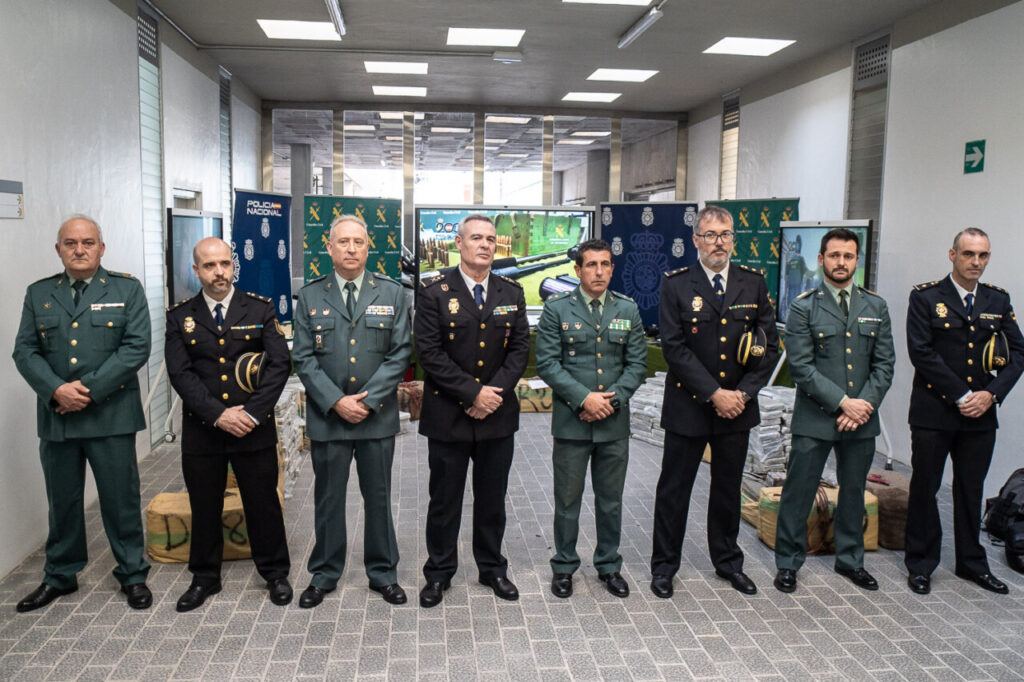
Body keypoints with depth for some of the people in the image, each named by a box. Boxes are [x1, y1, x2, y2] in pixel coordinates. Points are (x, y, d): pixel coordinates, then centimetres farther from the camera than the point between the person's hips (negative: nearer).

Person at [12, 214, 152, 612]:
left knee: (121, 500, 5)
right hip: (56, 416, 3)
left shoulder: (127, 289, 1)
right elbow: (25, 351, 3)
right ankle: (59, 576, 32)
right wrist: (57, 390, -14)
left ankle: (133, 575, 21)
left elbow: (136, 348, -8)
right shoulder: (38, 294, 10)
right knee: (62, 501, 15)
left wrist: (88, 388, -15)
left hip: (111, 414, -3)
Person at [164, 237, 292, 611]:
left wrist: (252, 413, -15)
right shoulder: (180, 317, 3)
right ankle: (205, 577, 32)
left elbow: (280, 364, -6)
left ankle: (275, 573, 26)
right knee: (204, 507, 13)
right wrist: (218, 415, -16)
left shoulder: (261, 309, 0)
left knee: (263, 503, 8)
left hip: (255, 427, -1)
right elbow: (180, 374, -5)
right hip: (201, 430, 1)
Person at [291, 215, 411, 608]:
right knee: (328, 498, 11)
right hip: (327, 416, 0)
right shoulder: (310, 297, 4)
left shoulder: (391, 293, 3)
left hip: (378, 415, 0)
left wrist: (368, 400, -11)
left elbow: (400, 353, -2)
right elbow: (303, 358, -1)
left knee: (378, 497, 11)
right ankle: (324, 574, 27)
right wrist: (336, 401, -12)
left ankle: (382, 572, 26)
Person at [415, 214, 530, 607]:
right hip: (448, 415, -3)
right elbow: (430, 353, -12)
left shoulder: (512, 294, 6)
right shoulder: (435, 293, -5)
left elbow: (520, 348, 2)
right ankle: (439, 573, 25)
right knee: (444, 498, 9)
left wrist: (496, 392, -12)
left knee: (492, 497, 14)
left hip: (498, 414, 3)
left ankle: (492, 568, 31)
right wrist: (473, 392, -16)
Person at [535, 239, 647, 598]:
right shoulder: (556, 309, -3)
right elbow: (547, 363, -8)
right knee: (567, 499, 9)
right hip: (571, 421, -2)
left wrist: (613, 399, -10)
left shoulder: (628, 310, 6)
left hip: (615, 422, 3)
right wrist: (584, 398, -16)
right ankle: (564, 566, 25)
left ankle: (609, 565, 30)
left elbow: (637, 364, 4)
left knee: (611, 499, 14)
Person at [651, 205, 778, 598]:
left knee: (728, 488, 17)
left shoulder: (754, 283, 3)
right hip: (688, 407, -3)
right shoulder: (676, 285, -6)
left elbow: (769, 346, 2)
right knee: (674, 489, 7)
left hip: (737, 406, 3)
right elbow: (674, 348, -12)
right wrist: (714, 393, -17)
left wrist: (743, 392, -10)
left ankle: (728, 561, 35)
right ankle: (664, 565, 23)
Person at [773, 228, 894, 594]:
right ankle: (788, 563, 18)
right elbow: (801, 367, -11)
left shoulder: (876, 307, 7)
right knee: (799, 492, 2)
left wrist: (864, 405, -9)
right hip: (814, 418, -4)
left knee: (854, 491, 17)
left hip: (861, 419, 4)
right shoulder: (804, 307, -5)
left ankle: (850, 559, 35)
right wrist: (843, 402, -16)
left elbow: (884, 364, 4)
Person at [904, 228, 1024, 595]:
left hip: (980, 414, 4)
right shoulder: (925, 297, -5)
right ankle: (921, 564, 20)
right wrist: (961, 396, -14)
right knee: (924, 488, 6)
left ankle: (972, 562, 30)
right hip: (933, 413, -4)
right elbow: (921, 352, -12)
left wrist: (991, 393, -10)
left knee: (971, 490, 15)